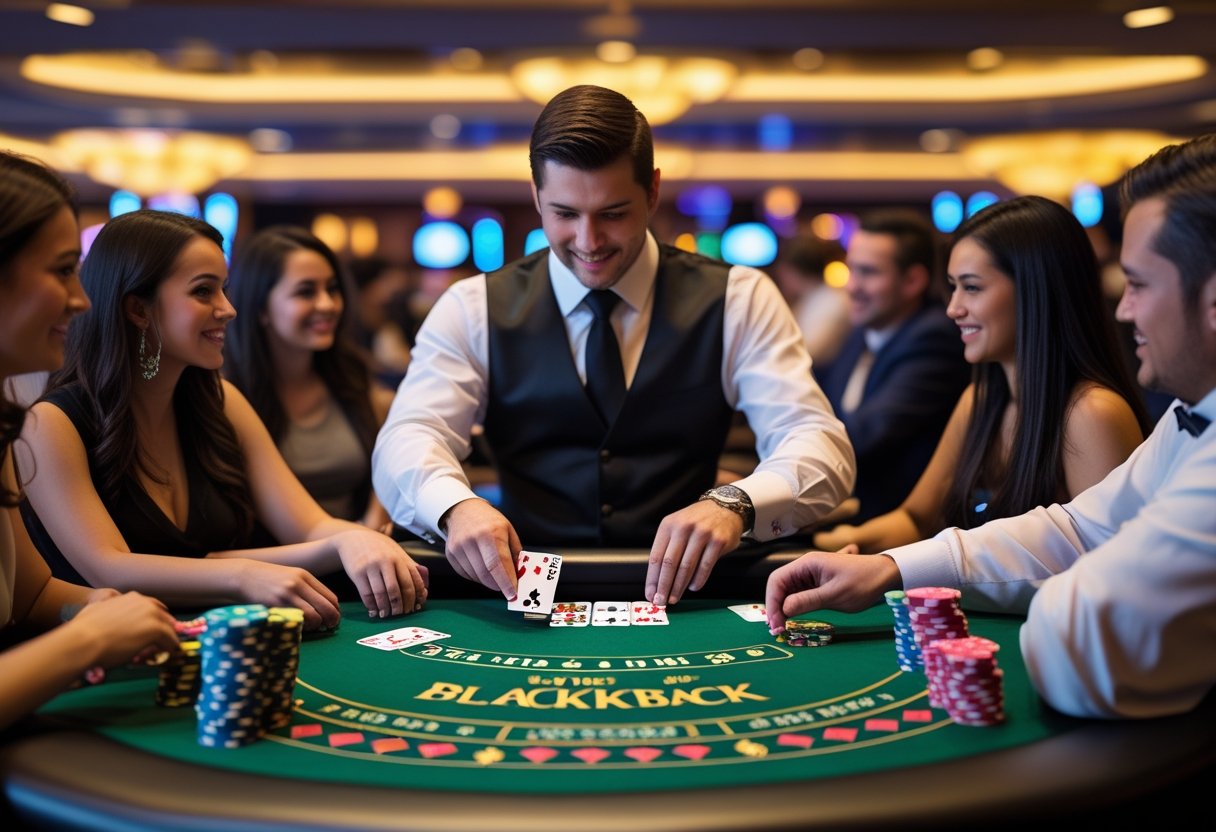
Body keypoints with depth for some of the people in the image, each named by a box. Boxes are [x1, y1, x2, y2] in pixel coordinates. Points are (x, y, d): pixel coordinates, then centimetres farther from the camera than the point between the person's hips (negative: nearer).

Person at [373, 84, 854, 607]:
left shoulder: (738, 301, 3)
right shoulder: (474, 310, 5)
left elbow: (823, 447, -6)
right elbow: (405, 440, -6)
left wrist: (733, 504, -28)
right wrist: (458, 505, -31)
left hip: (682, 598, -1)